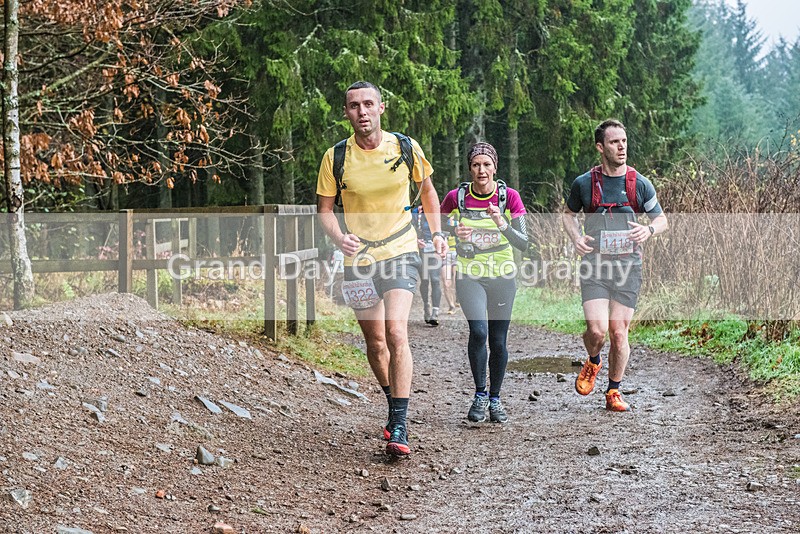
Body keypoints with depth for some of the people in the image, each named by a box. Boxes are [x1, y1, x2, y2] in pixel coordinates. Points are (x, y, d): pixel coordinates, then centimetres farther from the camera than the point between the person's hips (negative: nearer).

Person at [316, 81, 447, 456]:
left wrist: (436, 233, 6)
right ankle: (394, 405, 36)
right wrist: (339, 238, -18)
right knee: (375, 342, 11)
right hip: (359, 258, 2)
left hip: (401, 253, -2)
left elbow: (427, 190, 14)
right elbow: (324, 208, 1)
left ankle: (399, 426, -18)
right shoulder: (336, 157, -5)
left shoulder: (406, 147, -3)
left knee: (396, 333, -19)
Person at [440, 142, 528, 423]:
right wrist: (454, 234, -14)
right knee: (478, 331, -22)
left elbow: (523, 243, -10)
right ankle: (480, 394, -5)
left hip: (502, 277, 1)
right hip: (469, 276, -1)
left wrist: (502, 225, -28)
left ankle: (495, 399, 23)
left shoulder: (510, 197, -7)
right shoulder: (456, 197, -6)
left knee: (498, 341, 4)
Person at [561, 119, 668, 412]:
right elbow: (568, 213, 18)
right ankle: (592, 363, 20)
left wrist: (649, 229, -11)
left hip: (628, 266, 1)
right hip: (594, 265, -1)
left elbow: (661, 219, 12)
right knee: (597, 330, -15)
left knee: (619, 333, 0)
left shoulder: (640, 184, 2)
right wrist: (576, 237, -2)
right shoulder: (584, 183, 1)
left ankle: (613, 392, 18)